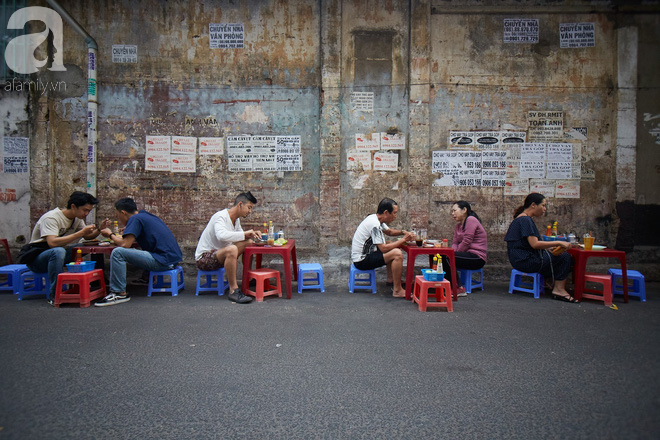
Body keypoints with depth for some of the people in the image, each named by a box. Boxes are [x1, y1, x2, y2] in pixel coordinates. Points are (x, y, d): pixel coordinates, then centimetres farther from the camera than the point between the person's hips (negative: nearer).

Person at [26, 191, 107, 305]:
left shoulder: (77, 218, 1)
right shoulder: (51, 218, -23)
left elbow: (87, 237, 10)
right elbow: (52, 243, -37)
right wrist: (81, 233, -37)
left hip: (57, 256, 7)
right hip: (36, 259, -7)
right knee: (58, 251, -40)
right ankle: (54, 295, -30)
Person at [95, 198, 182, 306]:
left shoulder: (135, 219, -6)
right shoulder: (146, 216, 21)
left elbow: (125, 244, -13)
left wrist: (111, 235, 6)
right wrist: (119, 238, 28)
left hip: (163, 261, -10)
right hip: (173, 258, 10)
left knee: (117, 252, -12)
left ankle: (119, 293, -8)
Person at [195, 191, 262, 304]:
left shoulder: (236, 219, 8)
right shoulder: (221, 216, -20)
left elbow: (240, 235, 22)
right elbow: (221, 235, -39)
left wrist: (252, 234, 0)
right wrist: (245, 233, -31)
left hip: (219, 254, 10)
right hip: (204, 258, -10)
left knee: (249, 242, 6)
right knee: (231, 249, -37)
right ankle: (233, 291, -31)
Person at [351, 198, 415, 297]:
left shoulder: (376, 218, 7)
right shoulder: (374, 224, -23)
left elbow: (389, 231, 24)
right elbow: (383, 248, -25)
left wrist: (403, 232, 5)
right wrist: (403, 240, -16)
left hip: (365, 253, 11)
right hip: (361, 260, -11)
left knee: (392, 247, 21)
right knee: (397, 253, -21)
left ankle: (390, 279, 23)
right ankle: (397, 290, -13)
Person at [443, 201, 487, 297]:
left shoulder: (471, 220, -10)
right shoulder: (458, 225, 19)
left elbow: (466, 242, -17)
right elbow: (455, 242, 10)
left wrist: (454, 253, -10)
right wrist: (453, 252, -11)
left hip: (477, 257, -9)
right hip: (468, 256, 9)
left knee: (445, 257, -25)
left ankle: (459, 288, -21)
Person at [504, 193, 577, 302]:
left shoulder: (521, 219, 18)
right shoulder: (525, 220, -14)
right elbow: (534, 244, -22)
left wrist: (550, 248, 12)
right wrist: (558, 243, -16)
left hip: (521, 260, 10)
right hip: (527, 261, -10)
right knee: (566, 257, -6)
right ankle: (559, 289, -2)